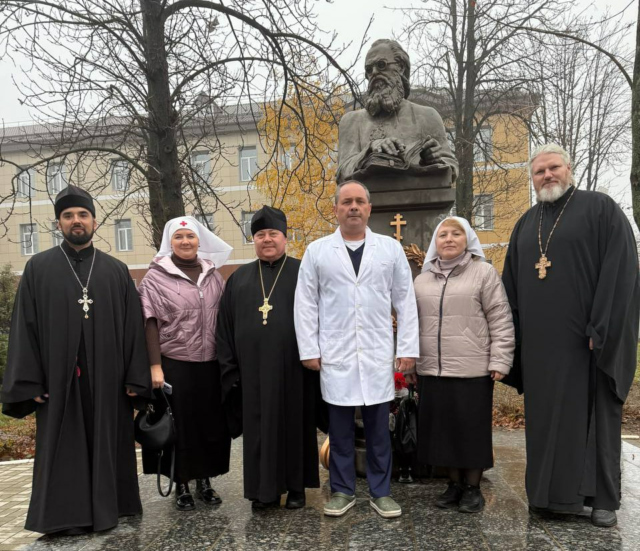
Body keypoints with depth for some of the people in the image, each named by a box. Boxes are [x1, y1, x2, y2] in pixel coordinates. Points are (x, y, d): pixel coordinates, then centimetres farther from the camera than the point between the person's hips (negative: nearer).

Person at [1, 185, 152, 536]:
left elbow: (133, 326, 2)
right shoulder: (38, 268, 3)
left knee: (105, 443, 10)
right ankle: (66, 515, 23)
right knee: (63, 447, 8)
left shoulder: (117, 271, 5)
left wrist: (135, 377, -4)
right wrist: (29, 382, -7)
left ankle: (105, 509, 26)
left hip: (107, 377, 1)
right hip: (58, 377, -1)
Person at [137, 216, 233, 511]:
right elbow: (151, 324, -5)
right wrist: (155, 366, -11)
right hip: (175, 364, -3)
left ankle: (204, 481, 27)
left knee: (212, 423, 9)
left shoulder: (213, 274, 7)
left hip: (211, 364, 3)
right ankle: (181, 485, 23)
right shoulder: (156, 277, -3)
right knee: (180, 425, 7)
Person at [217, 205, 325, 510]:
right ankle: (264, 488, 22)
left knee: (294, 424, 7)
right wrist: (230, 367, 4)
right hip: (253, 368, 3)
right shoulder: (239, 278, 11)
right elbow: (226, 325, 10)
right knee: (259, 428, 8)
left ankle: (296, 487, 23)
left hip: (293, 366, -2)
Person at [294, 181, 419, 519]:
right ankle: (342, 490, 25)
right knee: (339, 427, 9)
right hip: (335, 355, 0)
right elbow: (305, 304, 3)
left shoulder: (391, 248, 6)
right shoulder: (317, 251, 4)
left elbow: (405, 302, 5)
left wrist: (408, 348, 0)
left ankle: (381, 492, 24)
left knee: (378, 428, 9)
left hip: (378, 354, 1)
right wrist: (309, 350, -2)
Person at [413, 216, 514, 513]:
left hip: (473, 370, -4)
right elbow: (414, 323, 16)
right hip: (431, 370, 4)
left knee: (472, 429, 5)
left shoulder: (484, 272, 0)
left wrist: (500, 361, -10)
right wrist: (411, 362, 13)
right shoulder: (422, 280, 14)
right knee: (442, 428, 10)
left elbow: (501, 320, -4)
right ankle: (454, 483, 26)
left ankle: (473, 487, 21)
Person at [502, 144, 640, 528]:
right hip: (540, 340, 5)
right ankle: (553, 493, 22)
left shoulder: (600, 208, -1)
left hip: (586, 338, -5)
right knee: (547, 415, 10)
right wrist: (514, 336, 9)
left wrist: (601, 330, -17)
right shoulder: (526, 224, 15)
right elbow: (512, 283, 16)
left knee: (593, 415, 5)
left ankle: (602, 498, 17)